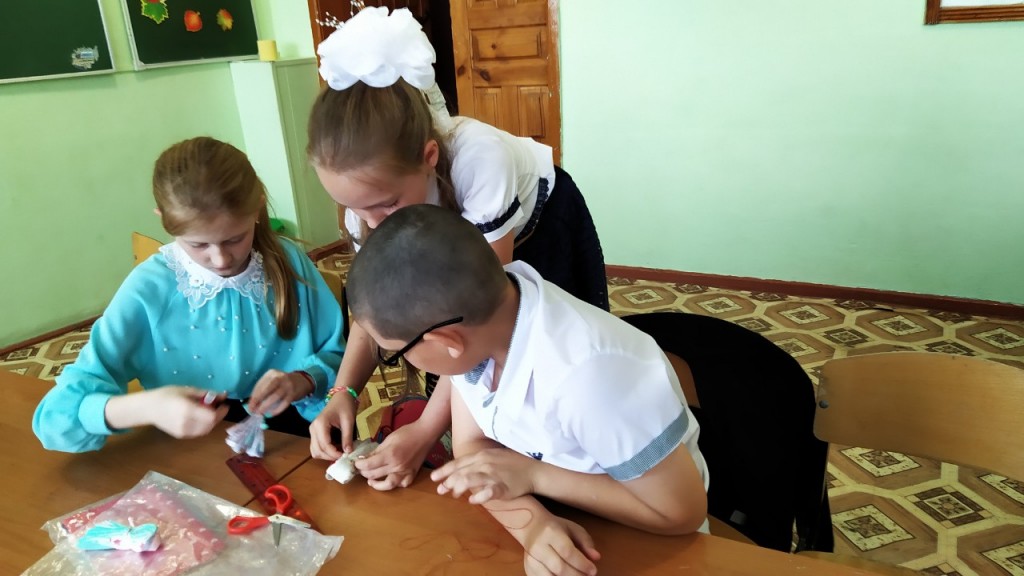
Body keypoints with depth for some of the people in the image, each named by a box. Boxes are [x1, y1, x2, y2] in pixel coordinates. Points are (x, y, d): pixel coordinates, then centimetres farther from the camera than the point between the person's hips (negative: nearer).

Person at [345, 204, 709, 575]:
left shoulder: (590, 377, -34)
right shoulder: (467, 313, -16)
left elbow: (681, 513, -24)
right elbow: (471, 446, -9)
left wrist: (533, 475, -24)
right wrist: (531, 523, -26)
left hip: (637, 540, -4)